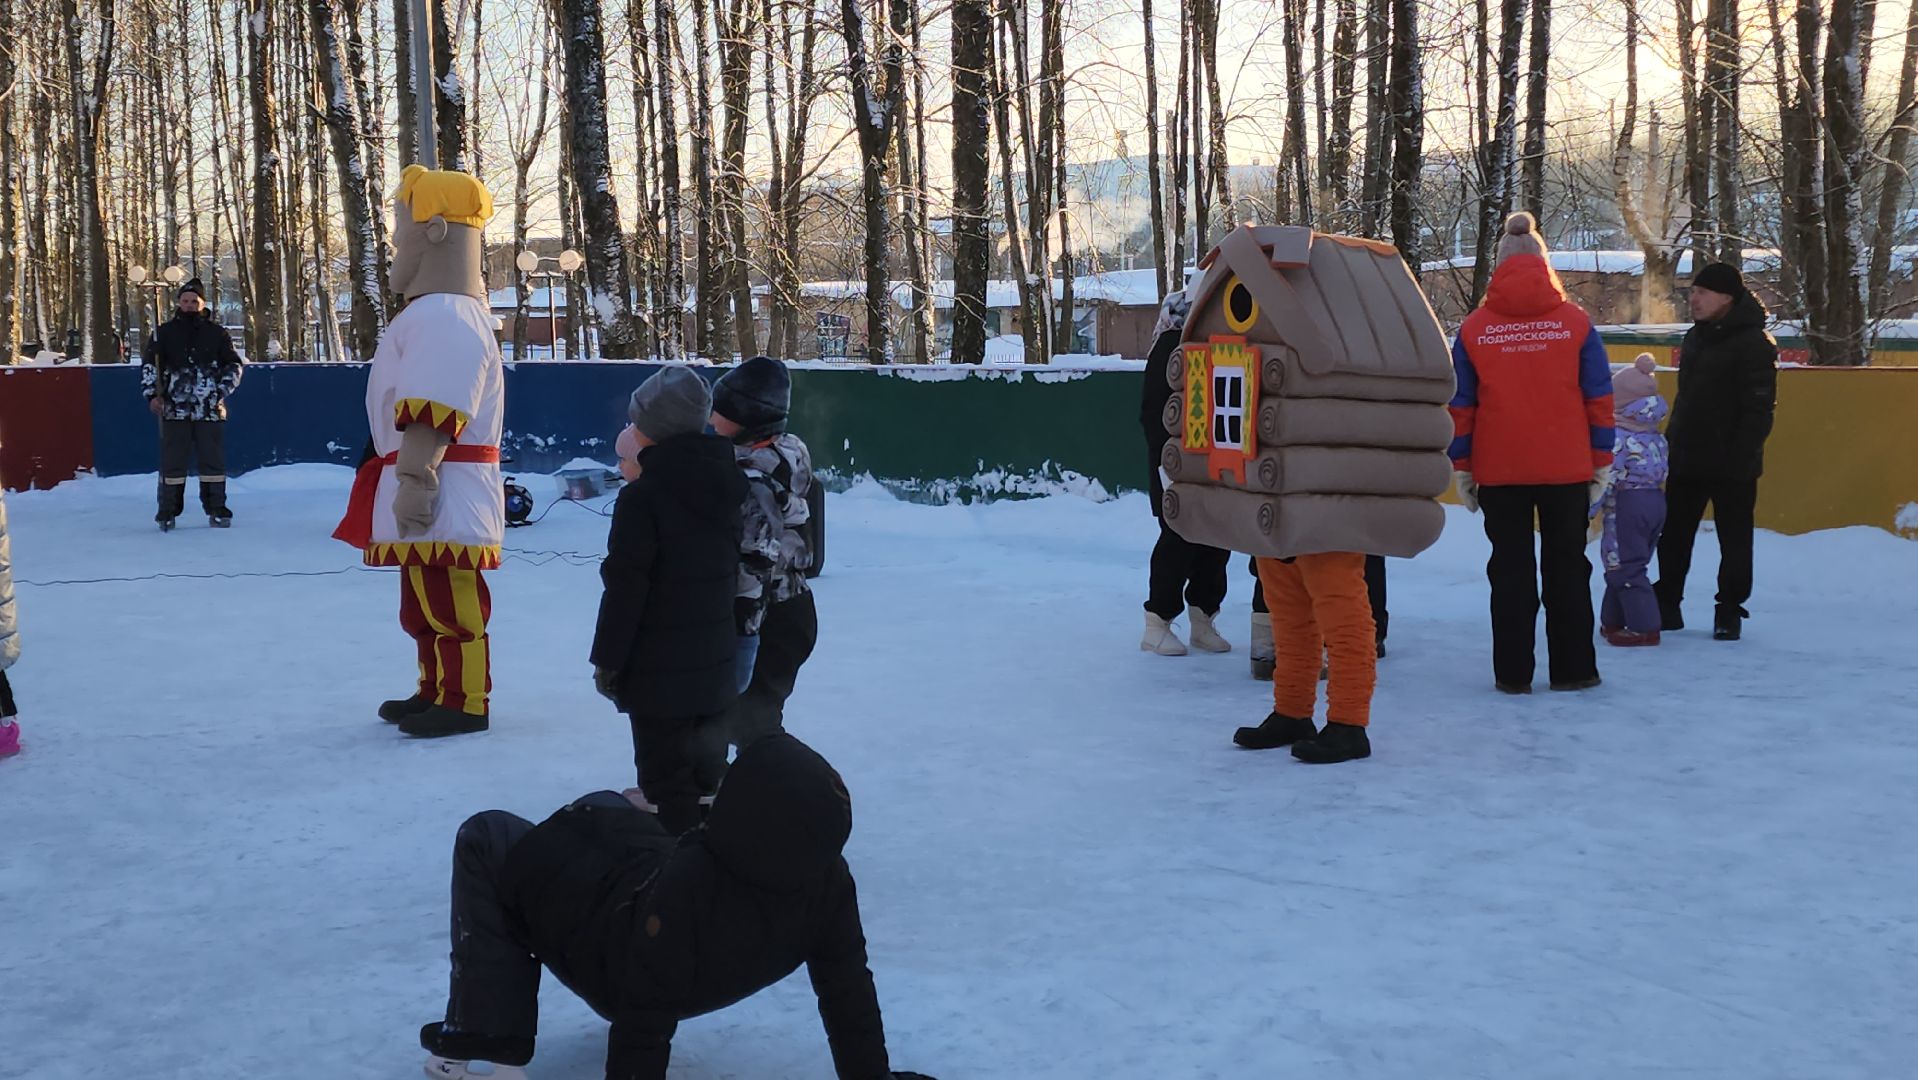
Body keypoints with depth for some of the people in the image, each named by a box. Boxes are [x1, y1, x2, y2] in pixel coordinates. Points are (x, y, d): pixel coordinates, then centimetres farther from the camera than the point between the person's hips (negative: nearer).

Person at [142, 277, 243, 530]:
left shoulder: (217, 333, 7)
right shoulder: (164, 333, 7)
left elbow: (234, 365, 11)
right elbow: (148, 364, 9)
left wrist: (222, 391, -2)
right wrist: (152, 394, -3)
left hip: (210, 410, 0)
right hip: (174, 409, 0)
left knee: (213, 459, 3)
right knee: (172, 461, 1)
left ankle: (216, 509, 12)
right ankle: (168, 511, 7)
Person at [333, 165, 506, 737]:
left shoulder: (444, 317, -19)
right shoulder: (431, 313, 19)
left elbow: (433, 415, -25)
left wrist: (415, 477, -25)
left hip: (443, 497, -12)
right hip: (430, 496, 12)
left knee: (448, 604, -4)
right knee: (427, 605, 19)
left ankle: (464, 702, 3)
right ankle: (436, 692, 29)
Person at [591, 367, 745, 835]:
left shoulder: (641, 498, -16)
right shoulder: (726, 488, 4)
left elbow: (625, 588, -16)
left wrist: (607, 659, -9)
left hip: (658, 670, -7)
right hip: (715, 663, 7)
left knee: (666, 779, 0)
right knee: (707, 774, 17)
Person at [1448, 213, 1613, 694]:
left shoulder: (1474, 328, -1)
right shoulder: (1576, 321, -1)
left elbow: (1459, 405, 1)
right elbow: (1599, 400, 1)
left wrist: (1461, 467, 8)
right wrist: (1601, 462, 8)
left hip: (1498, 472, 0)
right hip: (1567, 469, 0)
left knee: (1510, 569, 8)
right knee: (1567, 567, 11)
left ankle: (1513, 672, 9)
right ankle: (1573, 668, 14)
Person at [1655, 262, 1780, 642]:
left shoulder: (1753, 343, -14)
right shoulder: (1696, 337, 12)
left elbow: (1759, 408, -18)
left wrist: (1741, 457, -22)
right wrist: (1671, 440, 16)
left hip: (1731, 466, -8)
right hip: (1687, 461, 8)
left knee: (1734, 541, 5)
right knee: (1673, 536, 11)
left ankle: (1729, 613, 15)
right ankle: (1666, 606, 22)